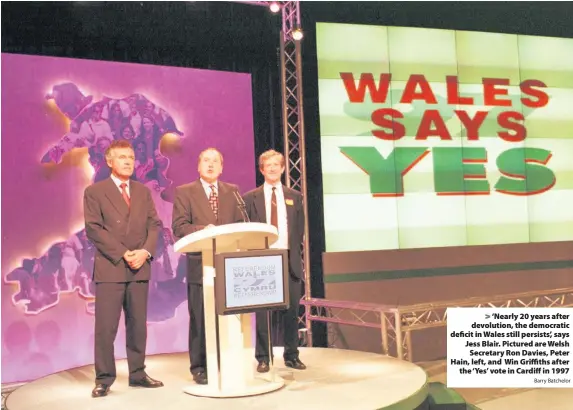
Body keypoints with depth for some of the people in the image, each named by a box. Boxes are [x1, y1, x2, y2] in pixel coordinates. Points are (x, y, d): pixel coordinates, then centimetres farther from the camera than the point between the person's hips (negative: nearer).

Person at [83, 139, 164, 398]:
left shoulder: (143, 192, 16)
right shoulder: (94, 192, 3)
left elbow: (154, 225, 9)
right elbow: (94, 229, -6)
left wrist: (145, 251, -9)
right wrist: (122, 254, -14)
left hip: (140, 267, 4)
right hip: (110, 267, -4)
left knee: (138, 324, 8)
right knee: (105, 327, -4)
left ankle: (137, 374, 17)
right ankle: (104, 379, 5)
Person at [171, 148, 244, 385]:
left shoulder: (233, 191, 14)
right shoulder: (184, 192, 5)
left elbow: (241, 224, 9)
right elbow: (179, 227, -5)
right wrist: (202, 230, -22)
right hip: (200, 264, -3)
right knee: (200, 319, 1)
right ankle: (199, 368, 10)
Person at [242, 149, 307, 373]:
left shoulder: (295, 196, 11)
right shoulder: (250, 198, 5)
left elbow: (300, 229, 11)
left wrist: (293, 253, 2)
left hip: (288, 260, 2)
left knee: (291, 311, 6)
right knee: (262, 312, 1)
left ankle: (291, 355, 16)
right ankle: (263, 358, 9)